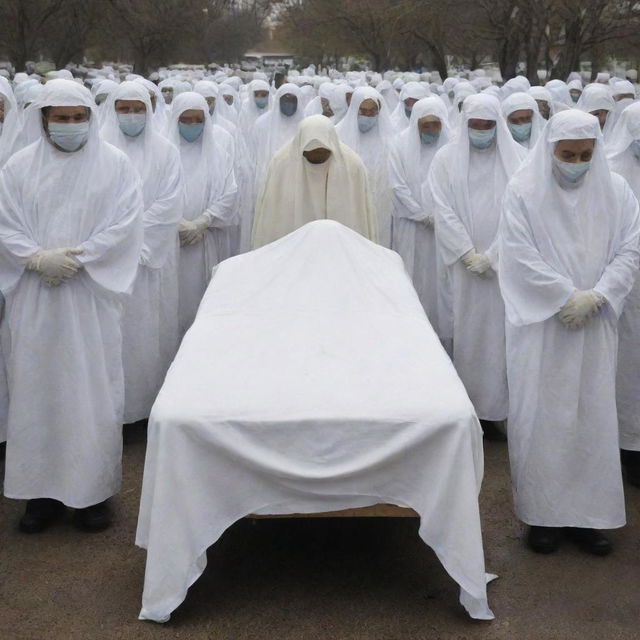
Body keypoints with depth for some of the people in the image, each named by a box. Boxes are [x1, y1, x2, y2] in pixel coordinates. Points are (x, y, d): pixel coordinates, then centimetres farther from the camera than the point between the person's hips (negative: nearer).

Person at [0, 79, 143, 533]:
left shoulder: (115, 164, 2)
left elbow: (125, 224, -6)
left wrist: (76, 259, -14)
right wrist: (39, 258, -14)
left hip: (92, 296, -2)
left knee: (92, 389, 1)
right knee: (37, 388, 6)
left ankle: (94, 490, 13)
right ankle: (43, 489, 18)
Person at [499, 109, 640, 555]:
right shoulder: (524, 191, -4)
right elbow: (520, 256, -9)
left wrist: (595, 296, -13)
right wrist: (568, 295, -14)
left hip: (596, 326, 3)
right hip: (541, 324, -2)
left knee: (593, 414, 6)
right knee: (541, 415, 1)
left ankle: (589, 512, 18)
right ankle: (543, 512, 14)